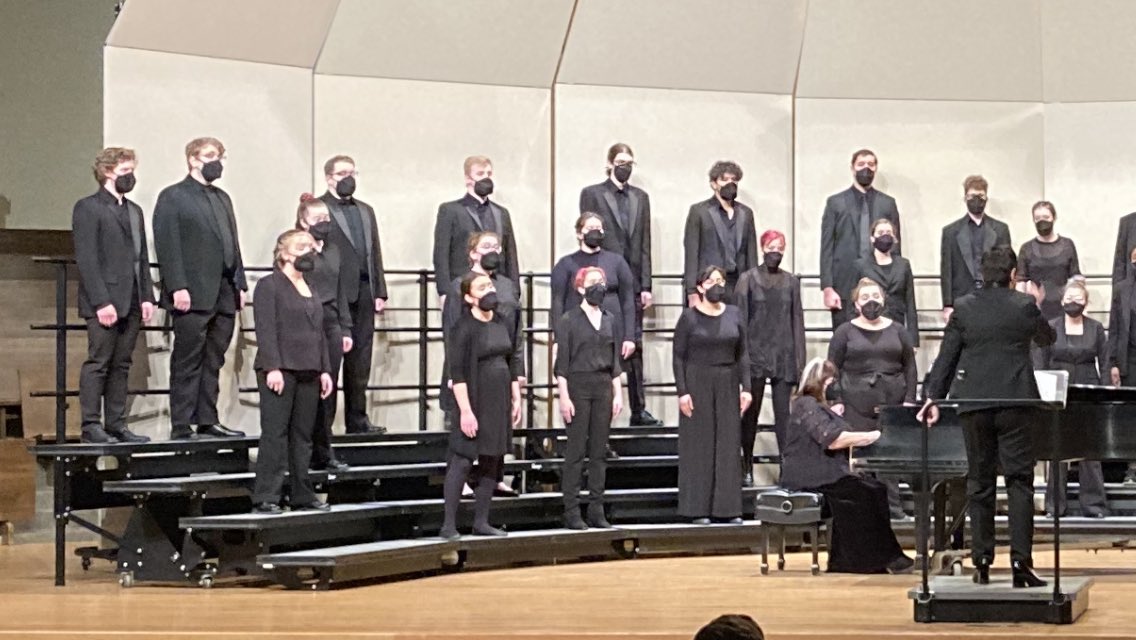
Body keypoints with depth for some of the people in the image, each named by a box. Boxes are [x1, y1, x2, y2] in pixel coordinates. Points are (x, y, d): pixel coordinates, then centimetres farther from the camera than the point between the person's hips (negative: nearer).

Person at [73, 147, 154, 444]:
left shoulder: (134, 211, 19)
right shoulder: (88, 208, -4)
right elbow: (86, 259, -11)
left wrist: (147, 296, 7)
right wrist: (101, 302, -17)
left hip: (131, 304, 7)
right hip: (104, 303, -7)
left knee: (121, 365, 7)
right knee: (98, 362, -6)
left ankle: (116, 424, 10)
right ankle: (91, 426, -3)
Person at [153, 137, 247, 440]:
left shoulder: (223, 198, 21)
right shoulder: (173, 197, -2)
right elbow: (167, 245, -9)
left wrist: (240, 284, 12)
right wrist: (177, 287, -17)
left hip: (224, 295, 7)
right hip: (193, 296, -7)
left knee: (213, 362, 8)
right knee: (187, 363, -4)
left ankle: (208, 420, 13)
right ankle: (181, 426, -2)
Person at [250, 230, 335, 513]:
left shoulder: (312, 291, 21)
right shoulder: (269, 285, -2)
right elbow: (265, 329, -11)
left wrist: (325, 369, 13)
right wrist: (272, 367, -19)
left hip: (308, 372, 7)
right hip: (280, 371, -7)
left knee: (303, 435, 8)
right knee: (275, 433, -7)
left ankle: (302, 494, 13)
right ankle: (266, 497, -6)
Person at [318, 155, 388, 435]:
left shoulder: (365, 210, 21)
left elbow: (375, 253, 18)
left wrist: (380, 291, 10)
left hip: (364, 293, 6)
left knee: (360, 359, 7)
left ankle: (357, 418, 12)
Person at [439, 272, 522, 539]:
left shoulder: (501, 324, 10)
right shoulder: (464, 328, -10)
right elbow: (457, 373, -15)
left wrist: (516, 398, 13)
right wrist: (465, 411, -20)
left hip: (500, 402, 7)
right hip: (474, 402, -7)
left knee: (492, 463, 9)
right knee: (462, 460, -7)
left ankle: (481, 521, 16)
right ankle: (449, 525, -4)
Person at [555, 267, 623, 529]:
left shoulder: (609, 319, 12)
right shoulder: (569, 320, -3)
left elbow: (614, 360, 14)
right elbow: (561, 362, -5)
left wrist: (618, 393, 8)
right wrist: (564, 396, -11)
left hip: (603, 387, 5)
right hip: (578, 386, -5)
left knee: (599, 451, 5)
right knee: (576, 450, -4)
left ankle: (596, 510, 9)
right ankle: (571, 511, -1)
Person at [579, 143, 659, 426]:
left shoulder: (640, 197, 14)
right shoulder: (592, 194, 2)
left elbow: (644, 244, 11)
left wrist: (646, 285, 4)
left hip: (633, 282, 4)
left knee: (635, 346, 4)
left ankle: (639, 410, 6)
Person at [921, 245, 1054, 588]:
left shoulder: (963, 308, 0)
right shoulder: (1024, 306, -3)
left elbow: (945, 357, 2)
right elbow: (1047, 338, 15)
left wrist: (934, 398, 7)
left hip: (974, 406, 2)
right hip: (1015, 402, -2)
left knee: (979, 482, 10)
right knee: (1019, 481, 0)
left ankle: (982, 563, 12)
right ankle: (1021, 562, -8)